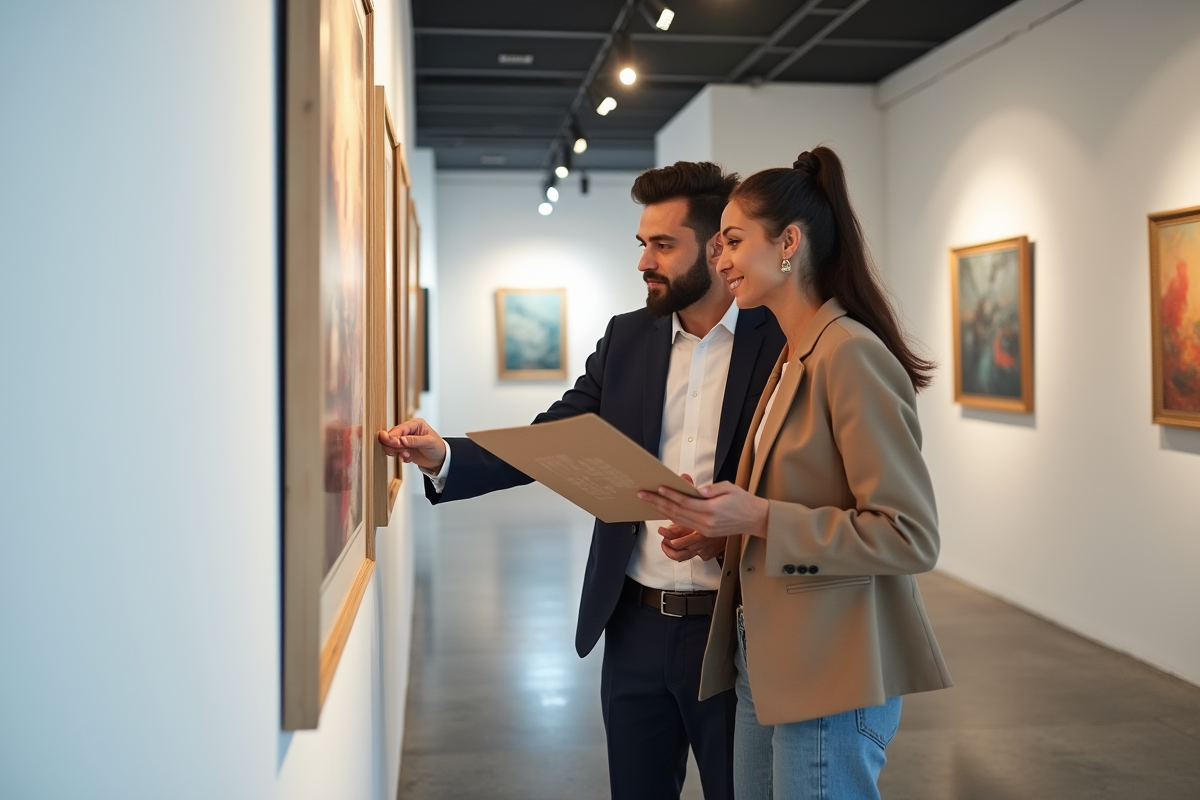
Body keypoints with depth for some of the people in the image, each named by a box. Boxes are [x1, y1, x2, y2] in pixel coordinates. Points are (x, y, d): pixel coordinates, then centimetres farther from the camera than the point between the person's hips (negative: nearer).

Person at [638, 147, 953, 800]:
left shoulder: (852, 355, -17)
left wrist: (759, 518, -23)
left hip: (830, 675, -9)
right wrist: (719, 524, 2)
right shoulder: (791, 359, 12)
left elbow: (910, 537, -20)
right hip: (766, 662, 9)